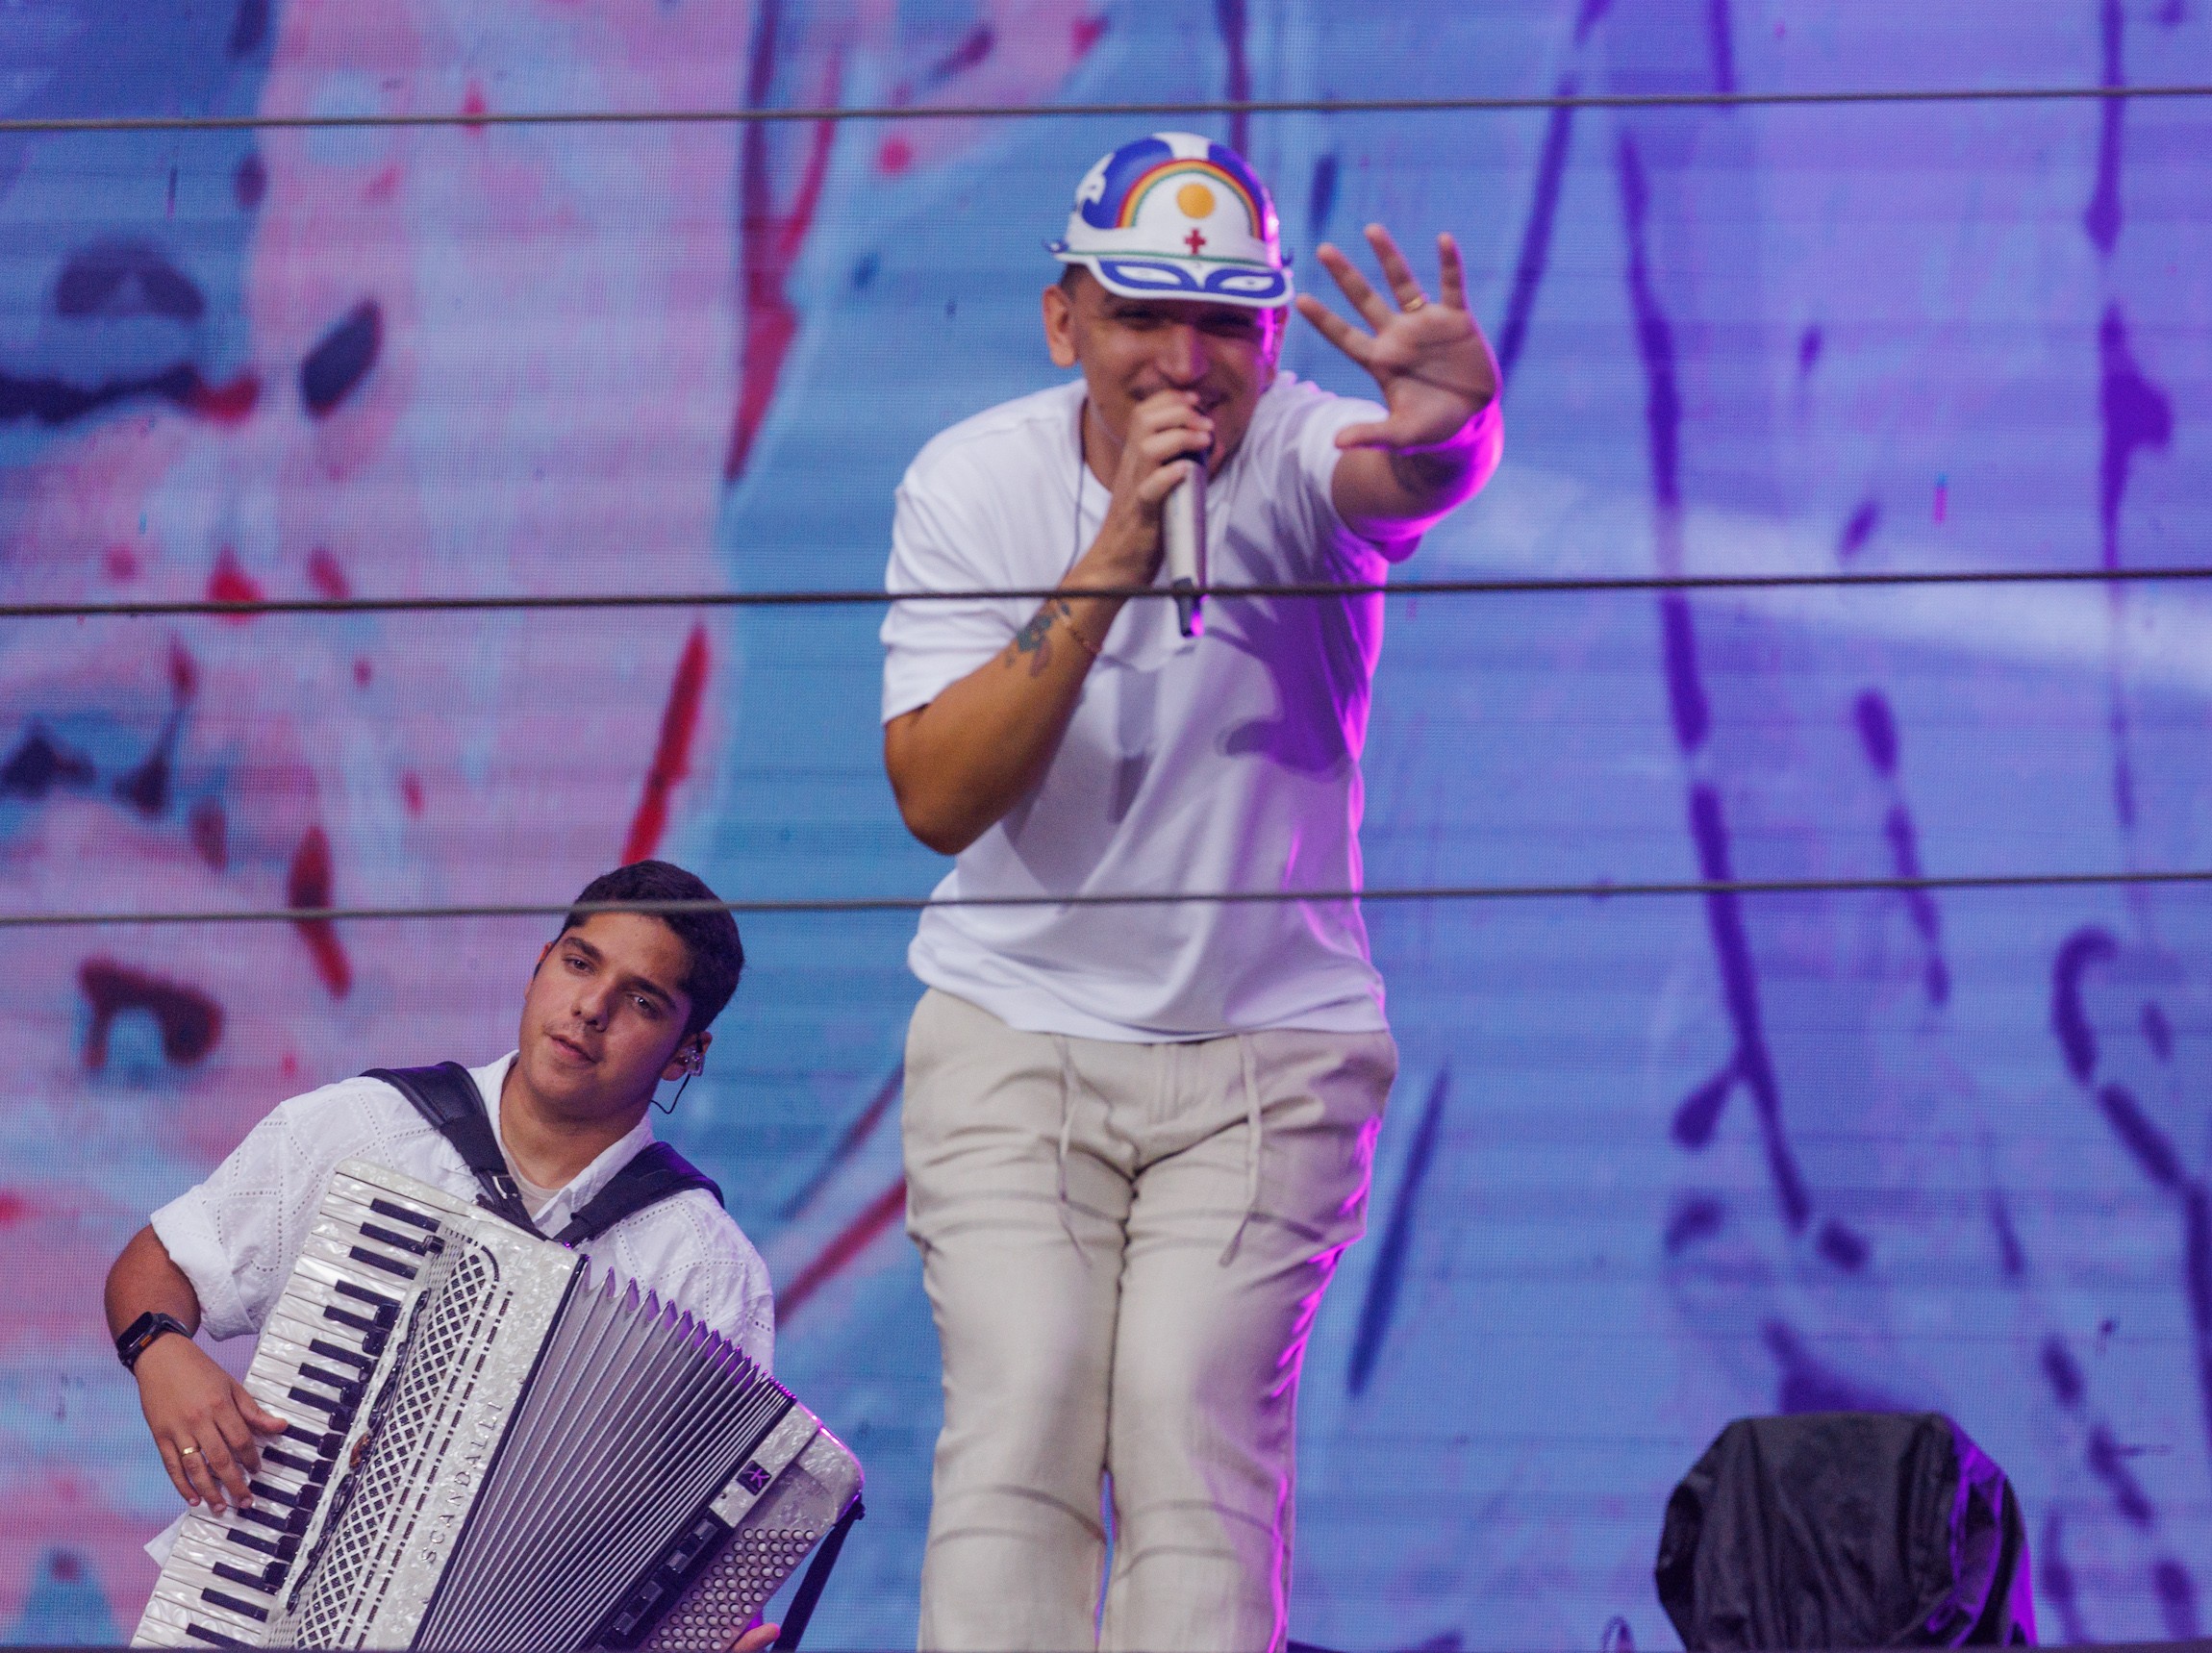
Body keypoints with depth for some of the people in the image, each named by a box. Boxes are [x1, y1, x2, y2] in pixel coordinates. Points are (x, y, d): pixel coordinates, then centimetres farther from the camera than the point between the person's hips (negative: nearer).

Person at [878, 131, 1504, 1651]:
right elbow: (937, 799, -17)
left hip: (1271, 1050, -1)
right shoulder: (972, 485, -7)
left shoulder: (1298, 459, -12)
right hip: (1015, 1034, 1)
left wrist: (1448, 424, -63)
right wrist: (1111, 565, -27)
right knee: (1017, 1420, -13)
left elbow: (1405, 477, -38)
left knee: (1196, 1423, -14)